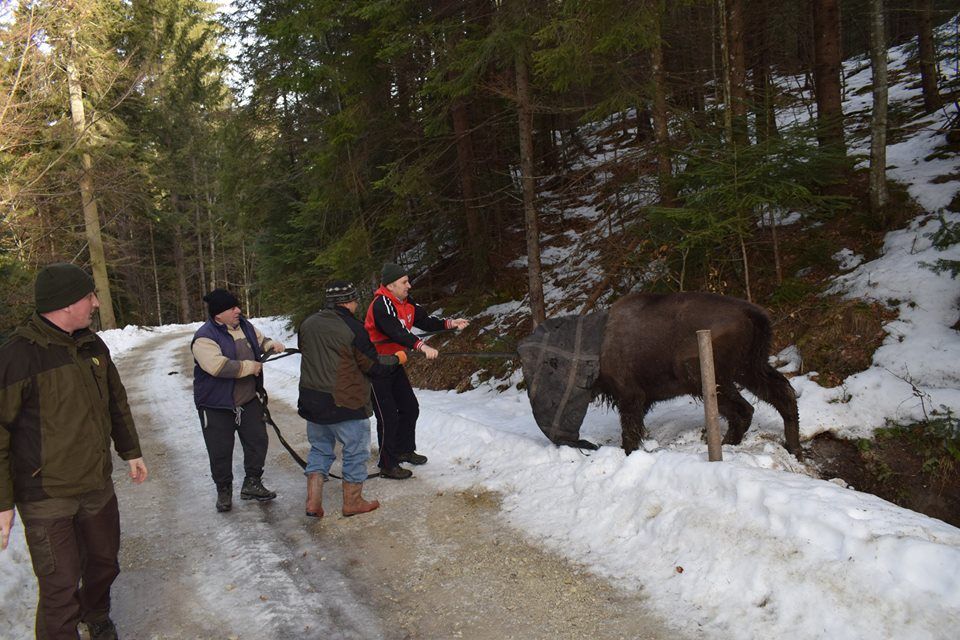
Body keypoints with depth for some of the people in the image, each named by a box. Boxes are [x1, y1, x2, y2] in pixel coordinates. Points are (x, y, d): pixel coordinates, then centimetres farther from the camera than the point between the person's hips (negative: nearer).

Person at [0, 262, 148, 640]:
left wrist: (131, 452, 22)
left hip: (98, 485, 7)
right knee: (60, 587, -2)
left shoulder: (92, 345, 4)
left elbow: (116, 402, 18)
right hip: (47, 497, -7)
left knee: (104, 563, 22)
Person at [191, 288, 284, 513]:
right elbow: (218, 366, -33)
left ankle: (252, 484, 25)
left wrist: (270, 345, -2)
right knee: (220, 452, 6)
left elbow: (259, 340, 22)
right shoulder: (205, 337, -20)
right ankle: (224, 491, 24)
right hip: (217, 406, -6)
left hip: (249, 401, 6)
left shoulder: (245, 326, 2)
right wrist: (249, 367, -24)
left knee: (258, 442, 10)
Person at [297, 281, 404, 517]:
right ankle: (352, 502, 20)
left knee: (320, 449, 19)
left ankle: (313, 502, 17)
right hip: (346, 404, -6)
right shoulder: (353, 328, -16)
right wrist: (397, 359, 7)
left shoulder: (307, 324, 3)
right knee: (355, 452, 10)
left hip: (311, 400, 6)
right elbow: (374, 366, -10)